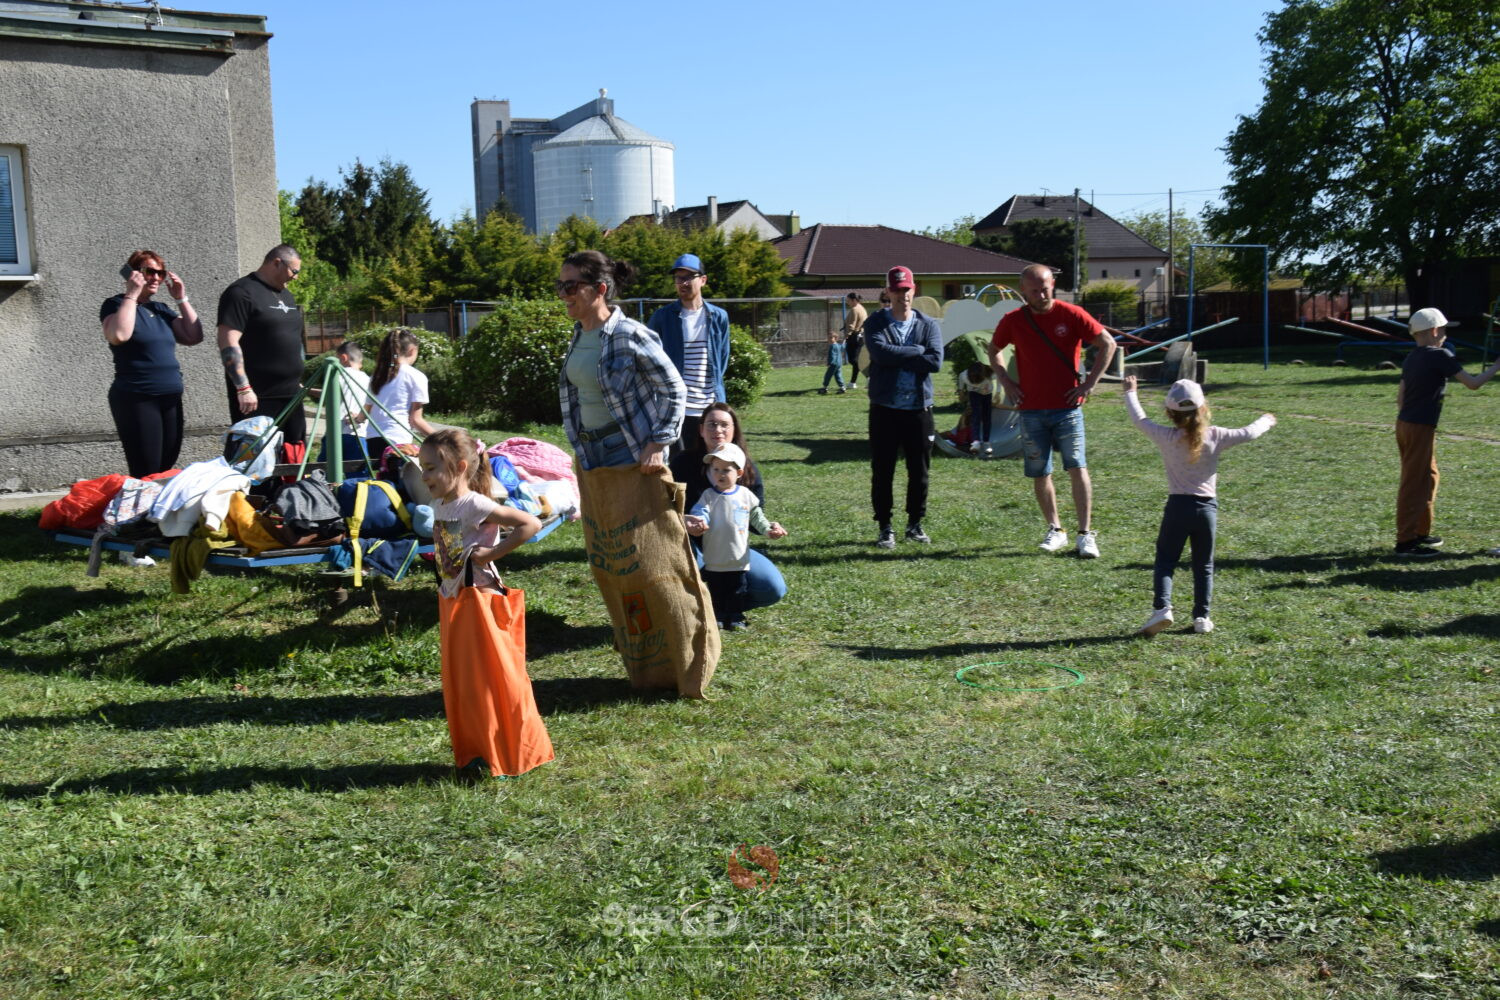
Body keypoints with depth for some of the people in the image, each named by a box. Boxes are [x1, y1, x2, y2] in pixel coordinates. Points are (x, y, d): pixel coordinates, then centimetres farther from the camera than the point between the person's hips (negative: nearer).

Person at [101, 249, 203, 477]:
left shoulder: (161, 310, 19)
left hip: (171, 399, 6)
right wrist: (131, 295, -14)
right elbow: (118, 335, -21)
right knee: (146, 476, -10)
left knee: (166, 472, 5)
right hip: (136, 400, -6)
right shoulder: (116, 305, 0)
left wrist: (181, 299, 7)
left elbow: (194, 337, 10)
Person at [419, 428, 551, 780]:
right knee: (460, 682, 13)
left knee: (493, 680, -1)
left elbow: (530, 524, -25)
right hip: (451, 603, 9)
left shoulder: (475, 506, -18)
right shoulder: (439, 505, 7)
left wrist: (492, 553, -22)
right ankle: (474, 753, 24)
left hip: (479, 602, -9)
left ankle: (511, 756, 12)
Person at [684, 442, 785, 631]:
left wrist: (768, 529, 1)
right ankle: (717, 616, 18)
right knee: (716, 590, 7)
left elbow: (756, 516, 12)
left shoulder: (746, 495, 3)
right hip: (715, 558, -1)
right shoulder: (708, 495, -3)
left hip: (738, 556, 1)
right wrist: (698, 522, -37)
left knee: (737, 590, 9)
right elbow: (701, 513, -16)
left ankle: (735, 617, 19)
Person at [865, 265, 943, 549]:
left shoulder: (929, 325, 6)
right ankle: (885, 527, 14)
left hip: (919, 408, 2)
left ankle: (915, 524, 22)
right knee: (882, 471, 3)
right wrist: (918, 351, -11)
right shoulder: (875, 323, 2)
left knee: (919, 472, 8)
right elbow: (881, 353, -19)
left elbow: (936, 362, -11)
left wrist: (897, 360, -13)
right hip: (884, 408, -1)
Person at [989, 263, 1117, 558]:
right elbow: (993, 351, 18)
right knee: (1039, 474, 6)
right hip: (1031, 410, 3)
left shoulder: (1071, 315, -6)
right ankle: (1055, 530, 20)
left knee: (1077, 468, -9)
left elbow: (1108, 344, 0)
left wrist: (1090, 382, -4)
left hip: (1068, 407, -2)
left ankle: (1086, 534, -3)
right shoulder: (1012, 321, 1)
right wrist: (1006, 382, 6)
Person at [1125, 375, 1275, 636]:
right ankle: (1202, 617, 13)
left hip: (1178, 506, -1)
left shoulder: (1166, 437, -6)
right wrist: (1266, 420, 26)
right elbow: (1248, 433, 4)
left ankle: (1161, 607, -15)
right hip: (1207, 508, 1)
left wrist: (1130, 392, 21)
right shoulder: (1215, 436, -4)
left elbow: (1139, 419, 5)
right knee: (1204, 566, 13)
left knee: (1164, 561, 4)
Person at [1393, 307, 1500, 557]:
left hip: (1404, 424, 9)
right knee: (1414, 484, -5)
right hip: (1420, 429, -9)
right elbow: (1473, 383, -11)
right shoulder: (1440, 356, -12)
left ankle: (1421, 533, 27)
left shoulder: (1411, 358, 12)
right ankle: (1405, 541, -2)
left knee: (1429, 477, 20)